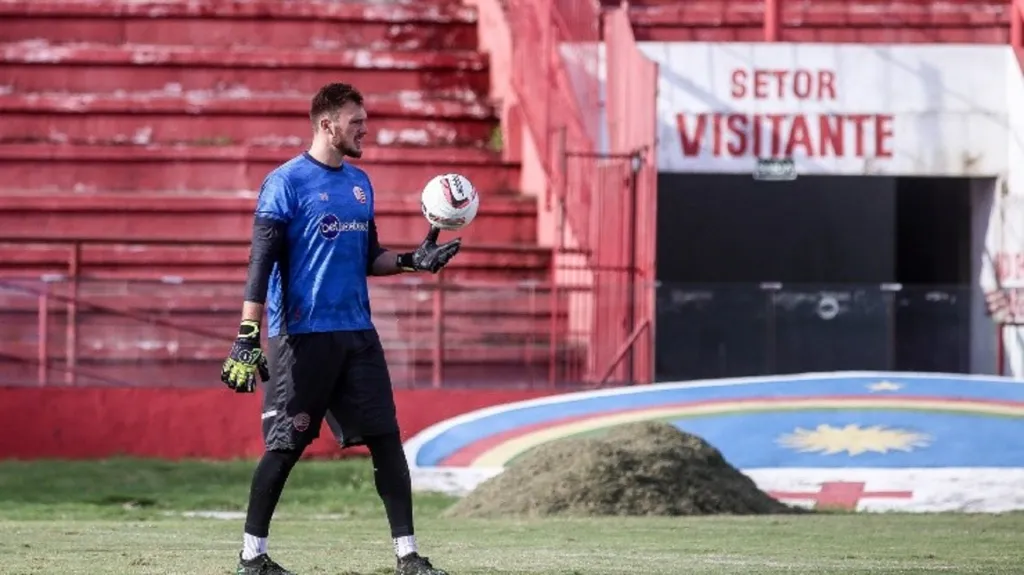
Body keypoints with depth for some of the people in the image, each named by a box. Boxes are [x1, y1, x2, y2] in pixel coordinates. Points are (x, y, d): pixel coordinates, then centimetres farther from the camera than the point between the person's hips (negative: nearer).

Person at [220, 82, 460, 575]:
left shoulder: (360, 183, 15)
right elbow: (262, 262, -11)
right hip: (301, 335, -6)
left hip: (356, 332, 6)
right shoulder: (286, 182, -7)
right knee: (285, 446, -3)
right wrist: (247, 336, -17)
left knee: (386, 440, 1)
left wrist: (410, 261, 3)